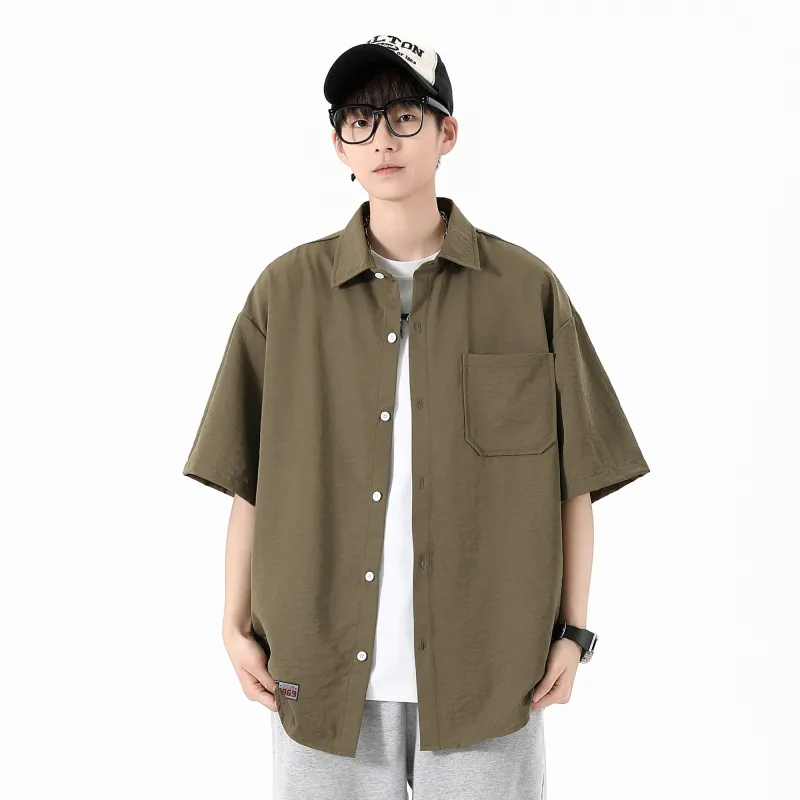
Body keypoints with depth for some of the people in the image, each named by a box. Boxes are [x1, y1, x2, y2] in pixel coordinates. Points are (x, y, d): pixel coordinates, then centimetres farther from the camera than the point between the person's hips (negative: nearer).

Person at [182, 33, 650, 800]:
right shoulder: (287, 291, 1)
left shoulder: (528, 289, -1)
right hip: (321, 670, 1)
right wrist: (237, 625, 2)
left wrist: (572, 630, 0)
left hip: (488, 674, 0)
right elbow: (250, 478, 4)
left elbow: (574, 476, 3)